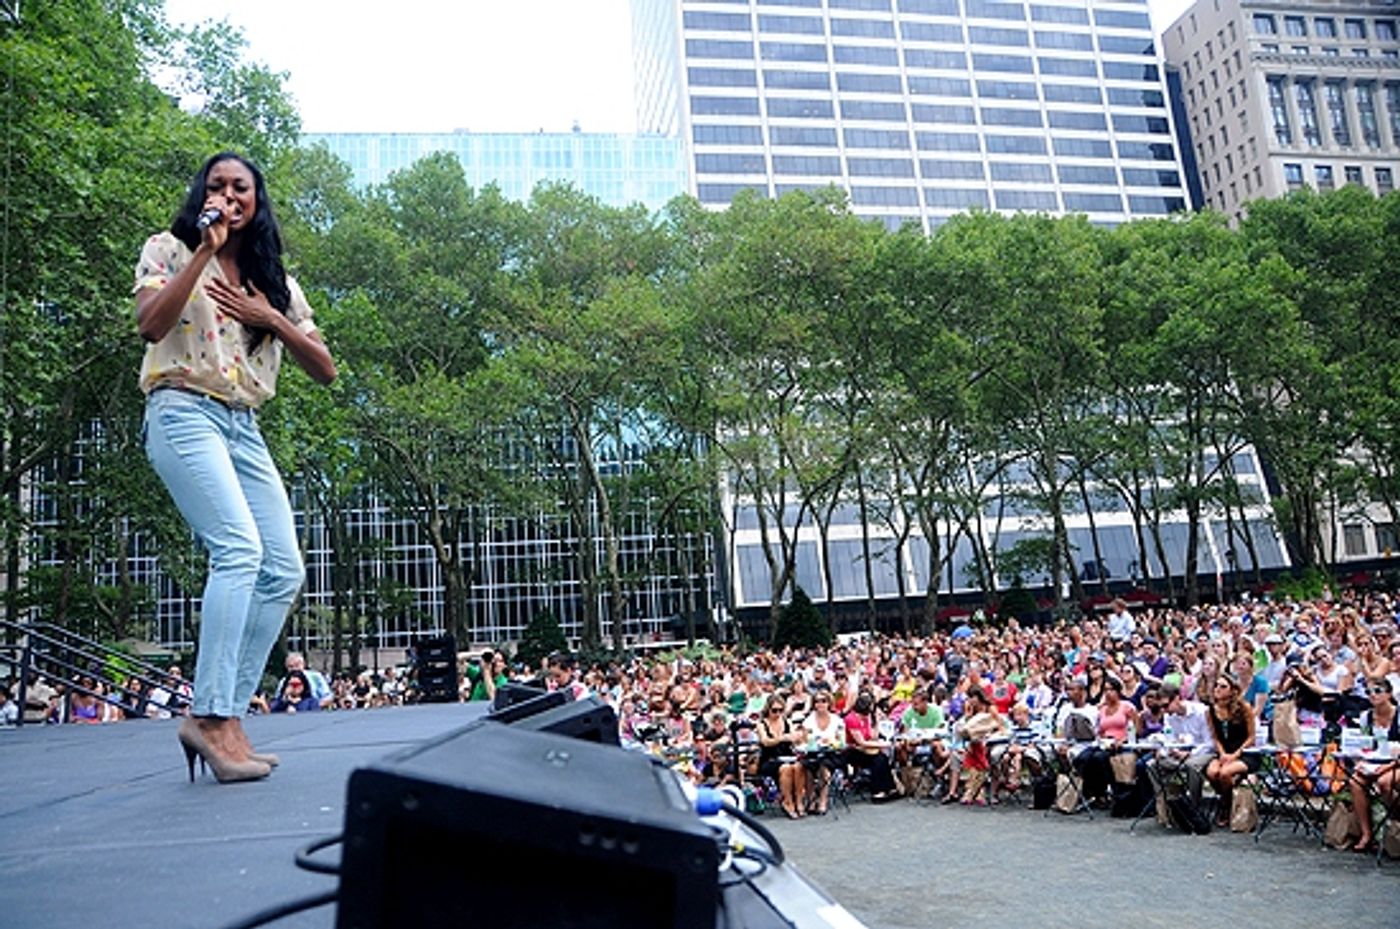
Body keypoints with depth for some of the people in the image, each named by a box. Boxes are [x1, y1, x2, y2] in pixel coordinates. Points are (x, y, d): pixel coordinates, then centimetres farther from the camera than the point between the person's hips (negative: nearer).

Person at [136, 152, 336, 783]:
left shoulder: (275, 280, 19)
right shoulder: (169, 250, 8)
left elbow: (324, 370, 12)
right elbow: (150, 325, -13)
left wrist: (272, 319, -2)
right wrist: (206, 249, -11)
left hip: (244, 429, 6)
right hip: (185, 414, -6)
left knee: (285, 571, -6)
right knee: (239, 548, -25)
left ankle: (224, 716, -1)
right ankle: (210, 717, -22)